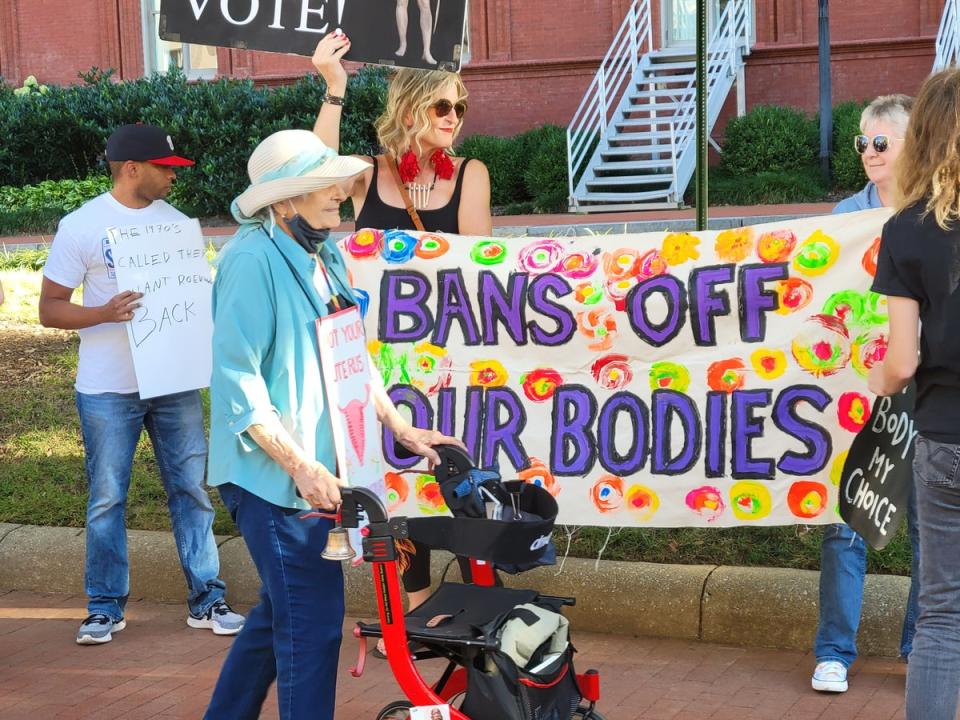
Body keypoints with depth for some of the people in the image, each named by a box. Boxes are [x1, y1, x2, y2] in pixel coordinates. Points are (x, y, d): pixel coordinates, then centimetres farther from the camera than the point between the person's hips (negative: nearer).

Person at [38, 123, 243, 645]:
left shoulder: (177, 222, 8)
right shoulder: (81, 226, -5)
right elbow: (50, 308, -5)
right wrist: (105, 313, -23)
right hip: (109, 390, -3)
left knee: (191, 489, 4)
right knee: (106, 498, 4)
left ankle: (206, 600, 13)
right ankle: (105, 607, 16)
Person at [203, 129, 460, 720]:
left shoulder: (326, 256, 10)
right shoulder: (252, 258, -17)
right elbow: (237, 378, -21)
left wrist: (400, 427, 14)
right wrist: (300, 465, -22)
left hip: (313, 468, 9)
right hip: (272, 472, -9)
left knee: (282, 613, 20)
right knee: (313, 621, -6)